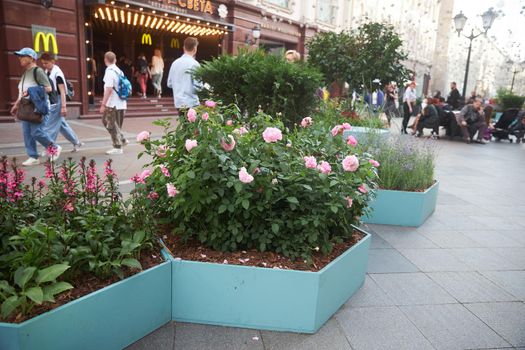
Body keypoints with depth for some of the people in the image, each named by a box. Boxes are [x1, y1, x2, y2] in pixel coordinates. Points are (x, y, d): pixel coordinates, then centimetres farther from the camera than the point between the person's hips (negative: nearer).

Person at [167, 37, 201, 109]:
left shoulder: (175, 63, 8)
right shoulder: (194, 63, -11)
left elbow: (169, 84, 14)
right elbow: (197, 86, -16)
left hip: (178, 102, 7)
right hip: (191, 103, -7)